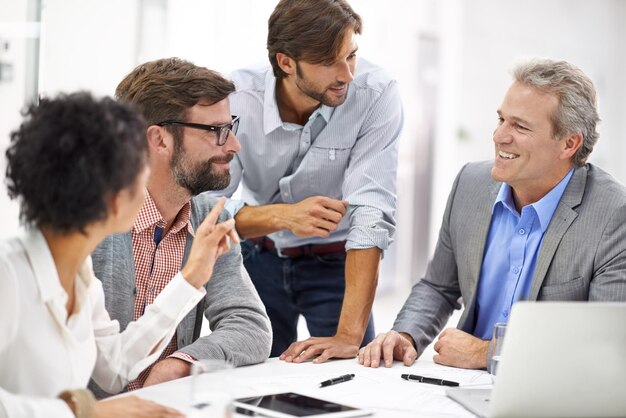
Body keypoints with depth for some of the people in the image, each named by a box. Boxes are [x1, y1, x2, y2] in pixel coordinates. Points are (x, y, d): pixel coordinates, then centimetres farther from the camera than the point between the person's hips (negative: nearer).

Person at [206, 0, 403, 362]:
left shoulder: (377, 95, -24)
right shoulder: (237, 98, -19)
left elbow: (372, 214, -30)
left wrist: (350, 335, -36)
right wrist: (282, 215, -40)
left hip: (334, 260, -1)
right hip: (258, 256, 1)